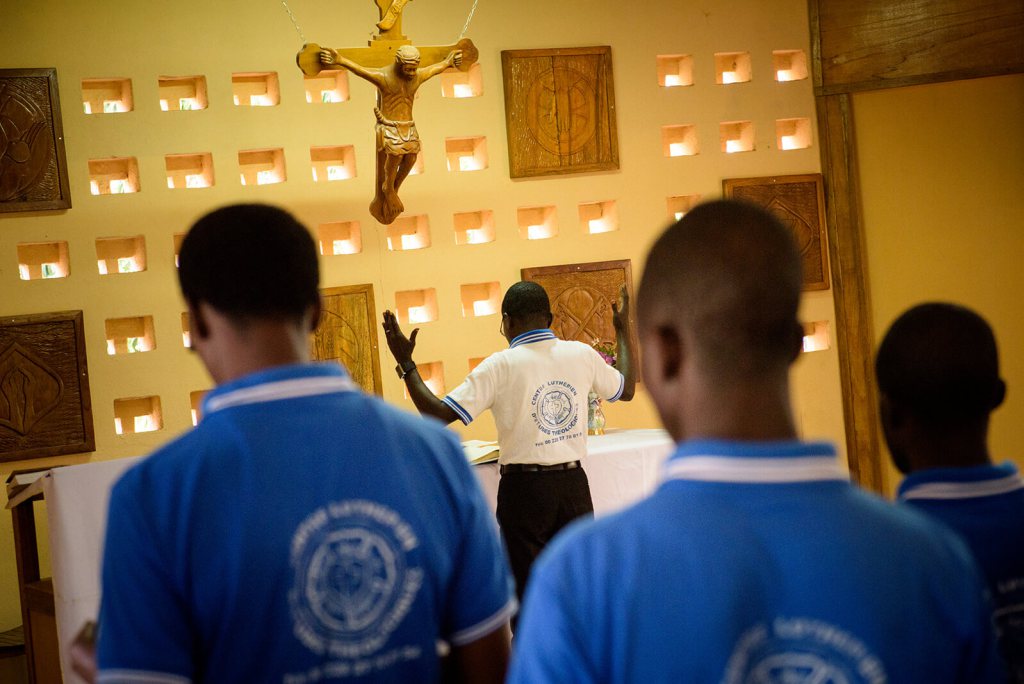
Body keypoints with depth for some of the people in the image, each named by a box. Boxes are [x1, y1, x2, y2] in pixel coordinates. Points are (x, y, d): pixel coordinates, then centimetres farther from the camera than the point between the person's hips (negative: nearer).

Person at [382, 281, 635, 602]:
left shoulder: (501, 366, -11)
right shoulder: (582, 355, 1)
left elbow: (438, 414, -14)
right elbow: (626, 389, 20)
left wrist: (405, 363, -4)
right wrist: (623, 329, 32)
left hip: (524, 489, -4)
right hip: (574, 485, 4)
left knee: (528, 590, 6)